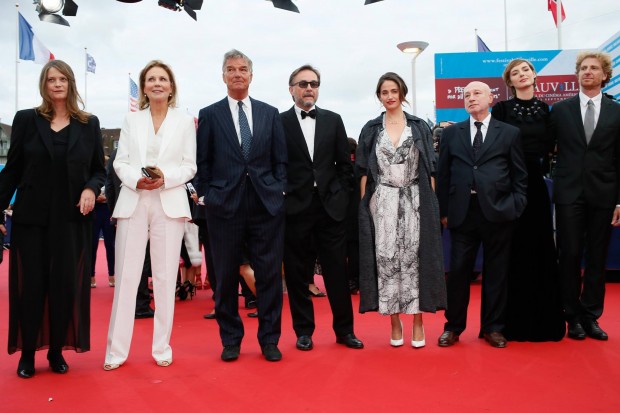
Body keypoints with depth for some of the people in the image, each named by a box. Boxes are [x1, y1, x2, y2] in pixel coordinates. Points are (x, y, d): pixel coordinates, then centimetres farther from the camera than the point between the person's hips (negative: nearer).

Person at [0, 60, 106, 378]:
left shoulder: (89, 124, 6)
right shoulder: (26, 119, 4)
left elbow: (99, 169, 9)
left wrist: (91, 188, -11)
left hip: (72, 218, 1)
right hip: (31, 217, 0)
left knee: (67, 286, 3)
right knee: (30, 285, 3)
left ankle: (57, 351, 17)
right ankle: (27, 353, 17)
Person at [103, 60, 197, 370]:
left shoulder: (185, 120, 8)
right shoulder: (131, 120, 12)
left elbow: (190, 166, 4)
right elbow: (119, 162, 8)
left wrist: (165, 178, -14)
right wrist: (136, 179, -12)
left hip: (169, 204, -1)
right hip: (133, 202, 1)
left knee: (165, 277, 2)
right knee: (126, 275, -1)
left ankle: (162, 347, 12)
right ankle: (117, 349, 7)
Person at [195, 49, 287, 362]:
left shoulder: (270, 113, 11)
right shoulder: (209, 115, 7)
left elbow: (280, 160, 10)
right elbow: (202, 162, 6)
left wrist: (279, 192, 0)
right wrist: (206, 196, -2)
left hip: (267, 205, 1)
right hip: (224, 206, -1)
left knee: (269, 275, 4)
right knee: (226, 277, 7)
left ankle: (269, 339, 17)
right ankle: (230, 340, 21)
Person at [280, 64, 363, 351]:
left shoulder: (333, 120, 10)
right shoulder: (279, 122, 2)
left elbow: (344, 163, 10)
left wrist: (342, 196, 3)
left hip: (331, 207, 2)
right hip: (295, 209, -2)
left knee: (337, 273, 6)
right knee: (297, 274, 6)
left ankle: (344, 329, 18)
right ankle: (304, 330, 20)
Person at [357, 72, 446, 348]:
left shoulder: (420, 127, 8)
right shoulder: (370, 129, 9)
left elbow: (430, 169, 6)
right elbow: (364, 171, 6)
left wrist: (431, 202, -2)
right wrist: (364, 204, -3)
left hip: (415, 202, 0)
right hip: (382, 203, 0)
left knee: (415, 258, 1)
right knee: (386, 259, 0)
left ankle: (418, 322, 11)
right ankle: (395, 322, 12)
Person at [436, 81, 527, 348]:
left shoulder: (509, 133, 7)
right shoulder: (451, 133, 10)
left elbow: (520, 175, 7)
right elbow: (443, 174, 8)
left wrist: (516, 208, -2)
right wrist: (444, 211, 3)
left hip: (498, 212, 0)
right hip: (462, 212, 1)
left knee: (496, 272, 7)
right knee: (458, 271, 3)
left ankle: (493, 328, 20)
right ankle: (453, 327, 17)